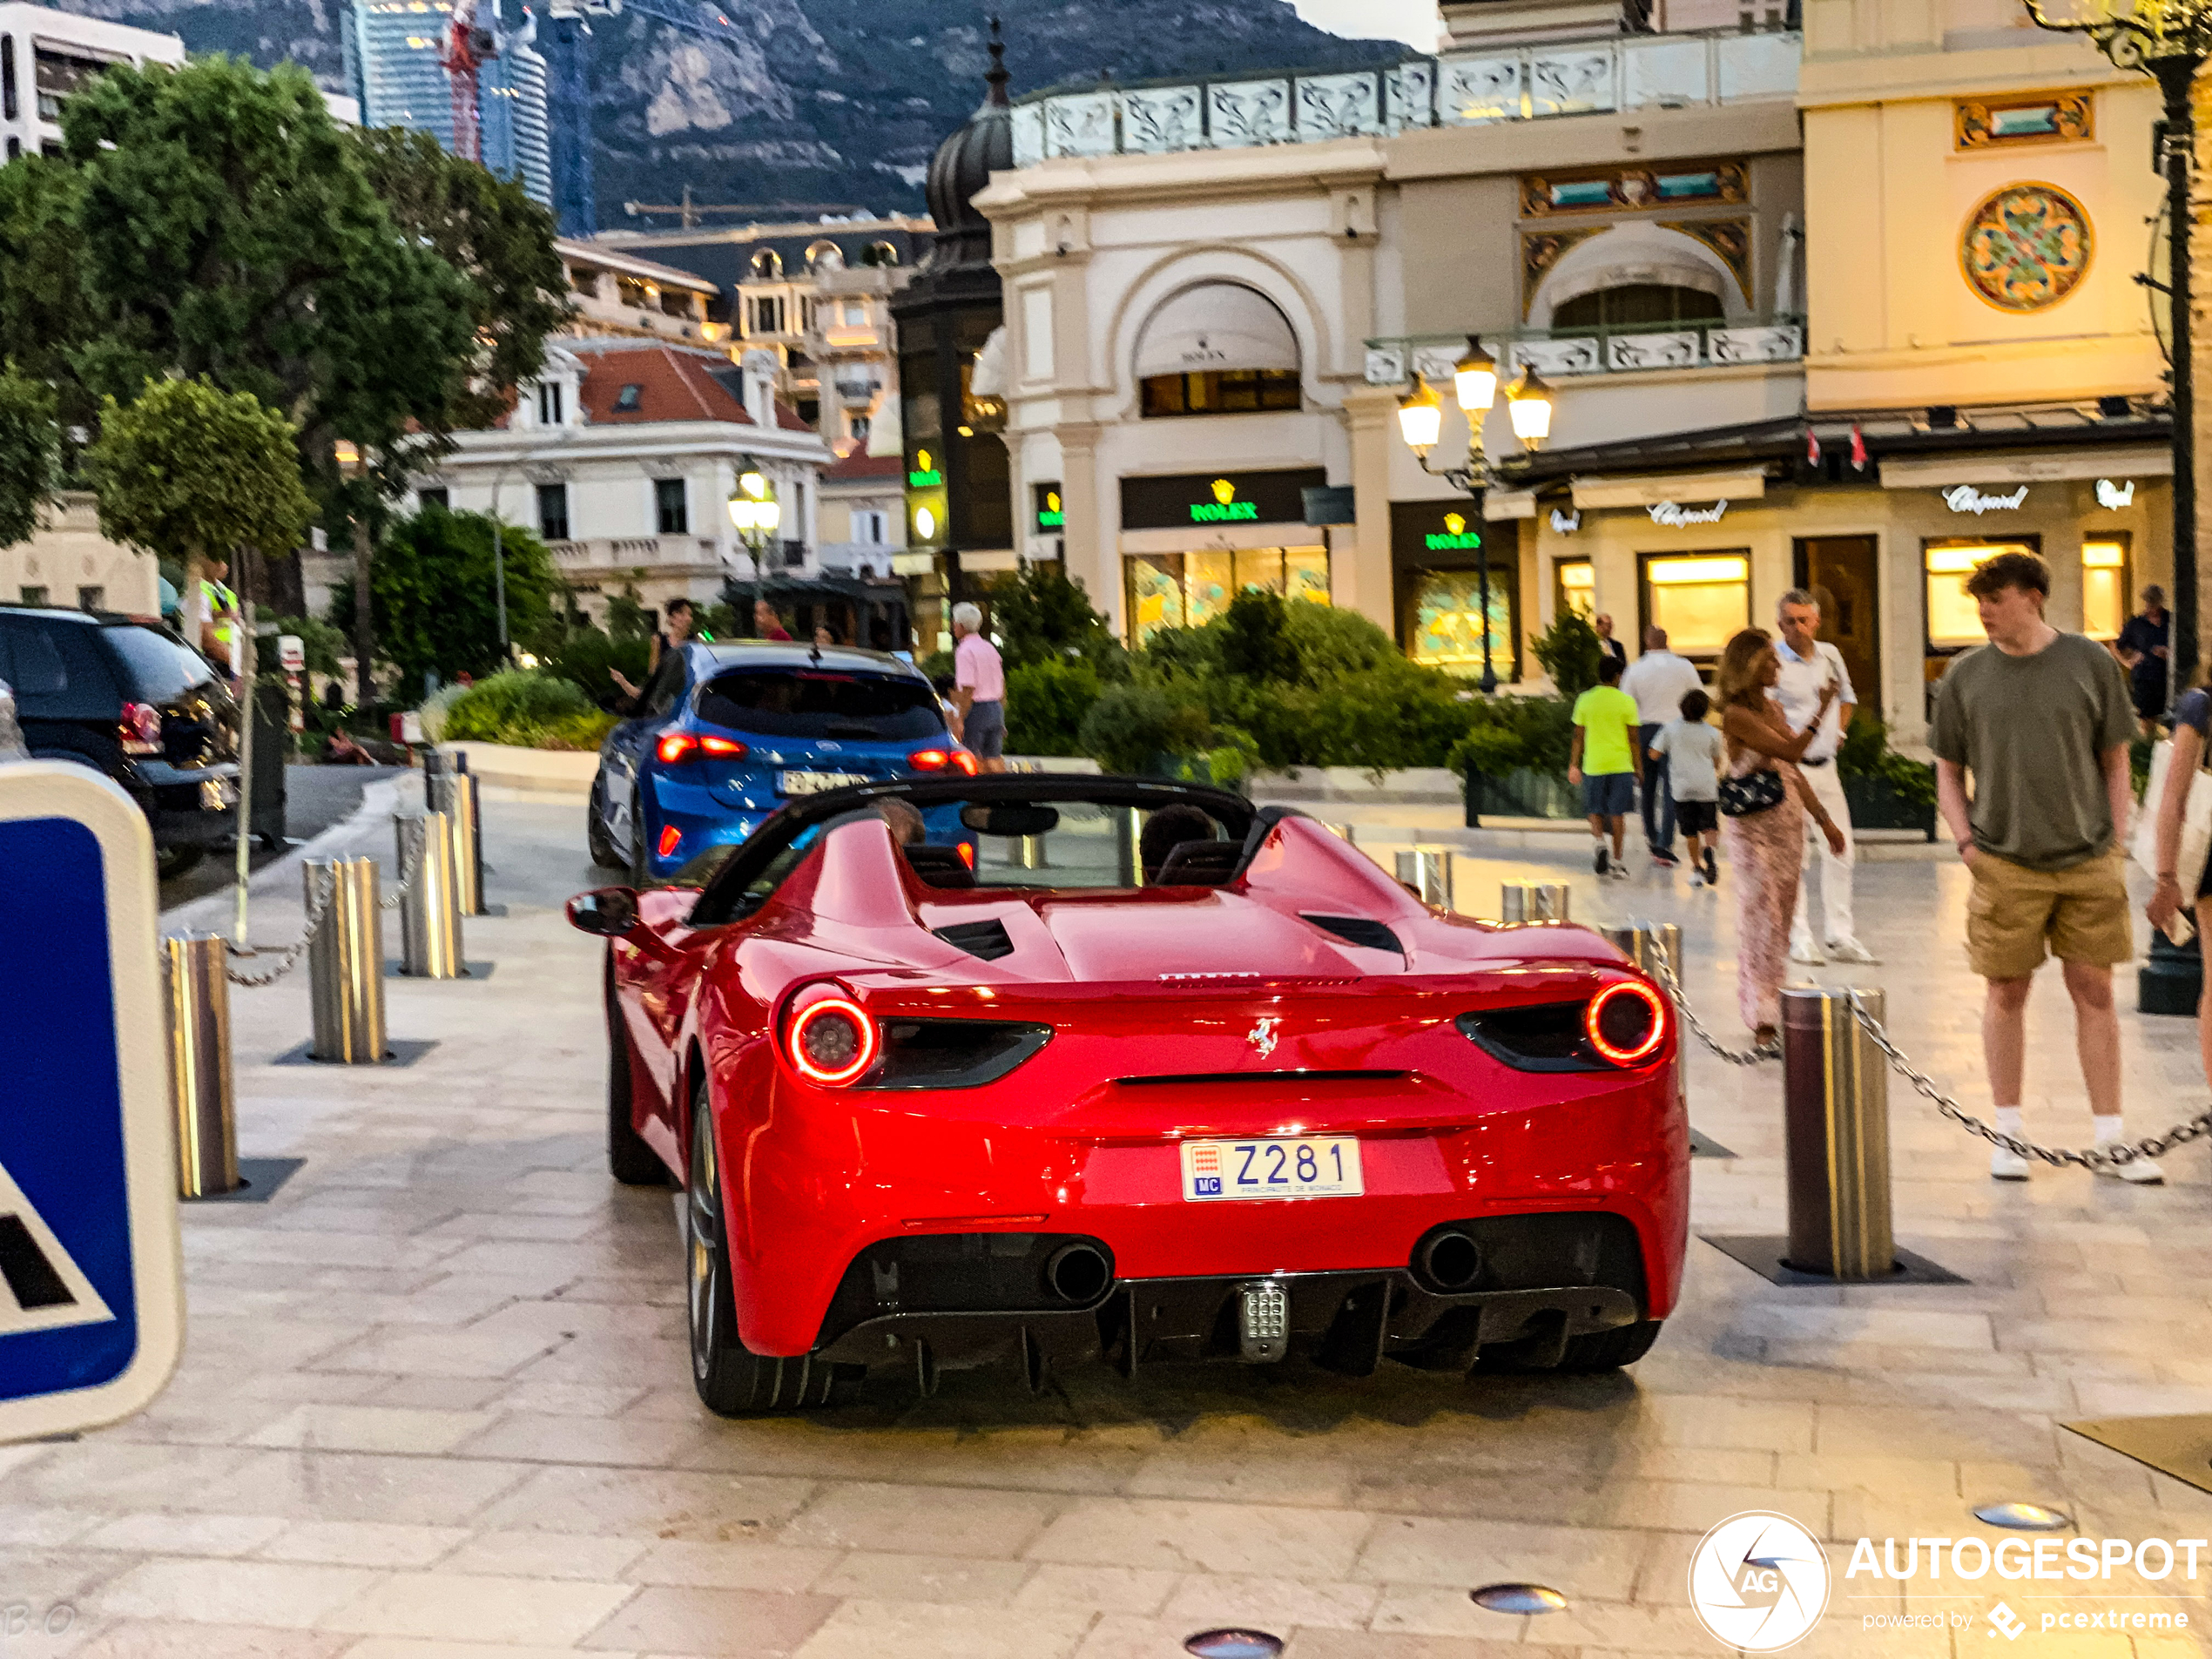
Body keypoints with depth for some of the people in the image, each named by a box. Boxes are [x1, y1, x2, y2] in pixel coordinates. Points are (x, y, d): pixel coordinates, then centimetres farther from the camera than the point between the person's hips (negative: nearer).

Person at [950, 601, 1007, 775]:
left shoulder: (965, 651, -11)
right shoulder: (990, 648, 14)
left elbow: (968, 690, -18)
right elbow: (1002, 684, 17)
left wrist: (960, 721, -17)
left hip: (975, 709, -8)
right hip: (995, 708, 8)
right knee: (994, 759, 8)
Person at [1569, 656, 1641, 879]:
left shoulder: (1585, 700, 0)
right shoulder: (1626, 701, -4)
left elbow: (1579, 737, 4)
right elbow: (1633, 739, -2)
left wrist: (1574, 764, 13)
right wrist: (1638, 768, 6)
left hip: (1593, 765, 1)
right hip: (1621, 764, -1)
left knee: (1595, 810, 13)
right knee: (1617, 813, 6)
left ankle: (1598, 840, -14)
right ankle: (1616, 861, 6)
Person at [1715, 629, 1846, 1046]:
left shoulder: (1774, 707, 11)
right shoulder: (1737, 715, -14)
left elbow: (1793, 771, 16)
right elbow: (1789, 749, -23)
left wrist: (1824, 819, 15)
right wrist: (1821, 712, -25)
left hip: (1788, 819, 8)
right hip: (1754, 825, -8)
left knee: (1782, 915, 12)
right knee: (1761, 914, -7)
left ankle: (1773, 1001, 22)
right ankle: (1762, 1015, -3)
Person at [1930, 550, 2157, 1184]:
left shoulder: (2090, 663, 1)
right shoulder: (1965, 677, 2)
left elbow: (2115, 763, 7)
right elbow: (1947, 771, 10)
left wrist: (2112, 845, -1)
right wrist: (1967, 842, -3)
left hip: (2087, 863, 0)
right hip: (2005, 864, 0)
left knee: (2095, 994, 4)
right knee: (2007, 994, 5)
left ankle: (2110, 1140, 12)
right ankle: (2009, 1135, 17)